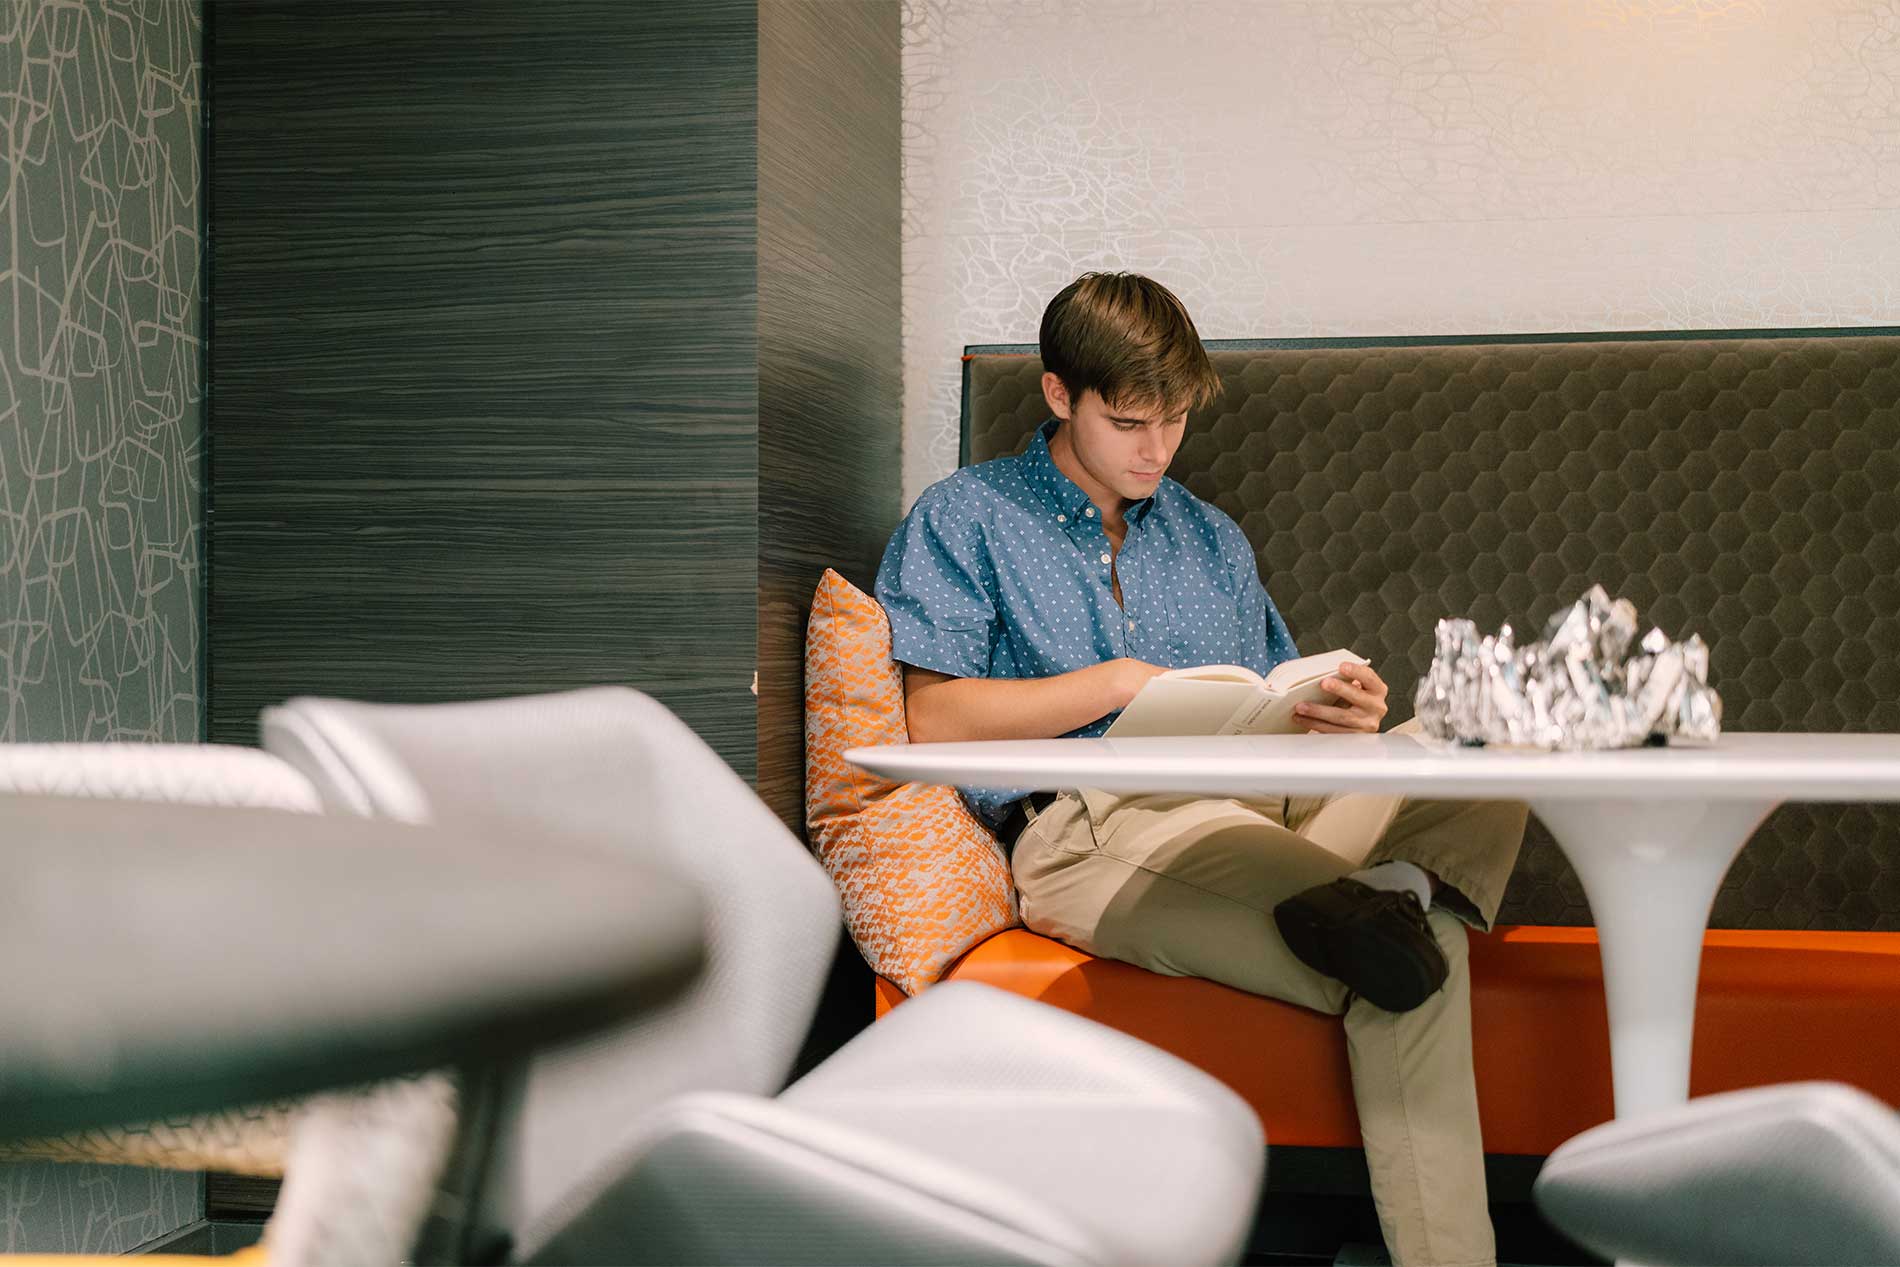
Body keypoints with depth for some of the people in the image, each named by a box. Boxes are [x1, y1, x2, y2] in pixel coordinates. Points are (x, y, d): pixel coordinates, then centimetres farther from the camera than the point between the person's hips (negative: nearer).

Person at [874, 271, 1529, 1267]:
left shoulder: (1212, 540, 30)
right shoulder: (965, 519, 14)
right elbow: (935, 720, 0)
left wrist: (1339, 720, -1)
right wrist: (1122, 683, -7)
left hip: (1263, 811, 6)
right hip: (1087, 831, -6)